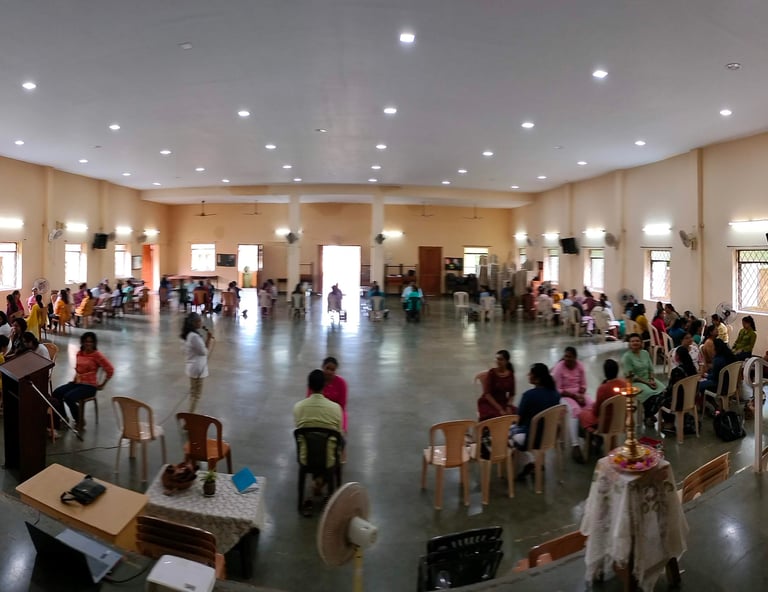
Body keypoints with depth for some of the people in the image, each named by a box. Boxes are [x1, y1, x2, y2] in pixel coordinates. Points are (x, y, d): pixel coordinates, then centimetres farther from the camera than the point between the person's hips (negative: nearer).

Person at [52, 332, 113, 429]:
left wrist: (102, 385, -7)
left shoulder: (97, 355, -13)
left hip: (90, 386, -7)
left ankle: (80, 421, -2)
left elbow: (110, 370, -13)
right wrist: (75, 378, 12)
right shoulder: (79, 353, 8)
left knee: (68, 397, -25)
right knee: (56, 393, -11)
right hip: (77, 382, 7)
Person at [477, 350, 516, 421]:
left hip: (503, 403, 5)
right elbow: (487, 394, -15)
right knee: (499, 417, -31)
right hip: (488, 403, -4)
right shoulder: (491, 373, -11)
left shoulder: (510, 374, 1)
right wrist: (500, 409, -21)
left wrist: (508, 406, -13)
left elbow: (512, 394, 6)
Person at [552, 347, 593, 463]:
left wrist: (580, 395, -16)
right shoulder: (558, 367, -14)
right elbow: (557, 390, -14)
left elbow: (583, 385, 4)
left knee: (593, 405, -25)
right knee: (575, 410, -34)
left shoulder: (580, 366, 0)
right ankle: (575, 445, -39)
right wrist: (574, 396, -21)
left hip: (578, 394, 5)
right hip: (564, 396, -5)